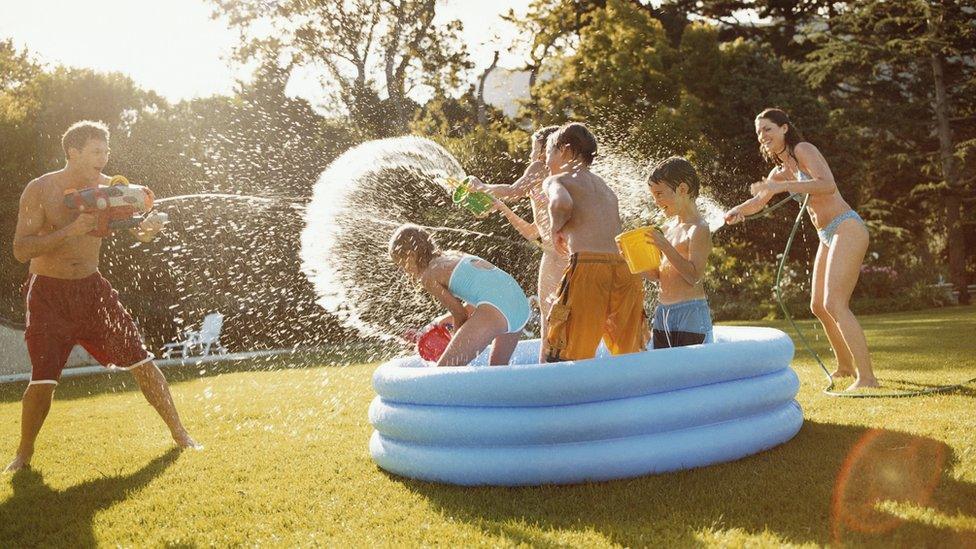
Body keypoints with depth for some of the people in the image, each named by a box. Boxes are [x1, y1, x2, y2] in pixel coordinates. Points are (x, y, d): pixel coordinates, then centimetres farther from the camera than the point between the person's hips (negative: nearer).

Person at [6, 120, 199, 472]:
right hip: (49, 294, -3)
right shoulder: (39, 190, -12)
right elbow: (21, 250, -19)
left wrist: (148, 227, -18)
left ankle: (179, 433, 15)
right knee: (43, 379, -11)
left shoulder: (107, 187, -2)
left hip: (92, 288, 3)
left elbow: (135, 229, 7)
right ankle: (24, 454, 14)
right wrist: (70, 230, -31)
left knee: (141, 361, 1)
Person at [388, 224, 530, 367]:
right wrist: (448, 317, 35)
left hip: (496, 310, -9)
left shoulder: (428, 277, 4)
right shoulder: (453, 256, 28)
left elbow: (460, 313, 9)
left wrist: (458, 342, 26)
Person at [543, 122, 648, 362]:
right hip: (627, 267, 6)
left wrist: (556, 229, 4)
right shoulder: (605, 186, 29)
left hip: (589, 267, -6)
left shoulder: (557, 179, 10)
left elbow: (561, 202, -14)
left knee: (563, 360, -3)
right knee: (630, 360, 16)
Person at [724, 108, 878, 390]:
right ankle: (845, 365, 34)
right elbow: (758, 201, 22)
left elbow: (828, 185, -24)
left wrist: (779, 187, -31)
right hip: (828, 237, 10)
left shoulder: (803, 150, -9)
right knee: (818, 305, 16)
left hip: (847, 228, -10)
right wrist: (736, 211, -1)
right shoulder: (780, 172, 16)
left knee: (834, 304, -20)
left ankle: (866, 377, -20)